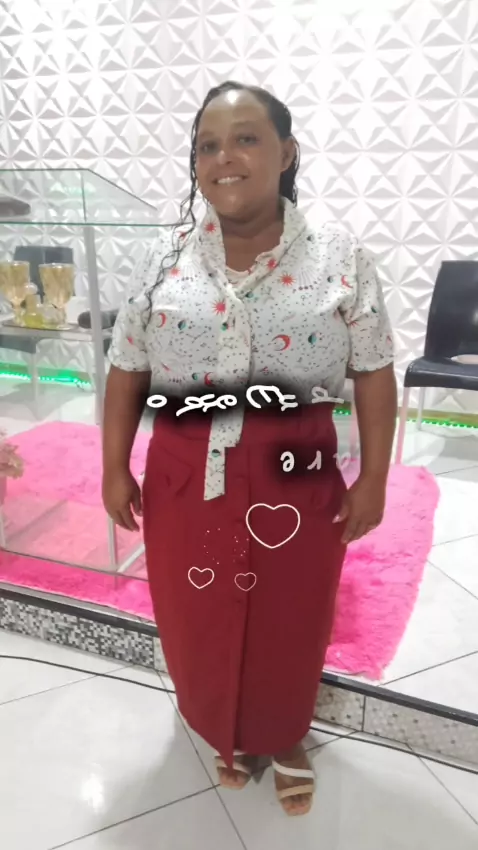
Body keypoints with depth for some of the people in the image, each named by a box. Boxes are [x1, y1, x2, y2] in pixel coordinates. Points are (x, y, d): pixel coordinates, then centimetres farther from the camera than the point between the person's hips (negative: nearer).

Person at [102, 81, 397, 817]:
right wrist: (115, 469, 3)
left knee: (291, 624, 18)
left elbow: (375, 374, -2)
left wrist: (374, 478, -4)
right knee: (197, 623, 18)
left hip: (295, 481, -1)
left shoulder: (339, 257, -5)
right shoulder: (167, 260, -1)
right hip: (186, 480, 2)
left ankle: (285, 738, 50)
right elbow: (127, 372, 3)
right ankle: (223, 731, 51)